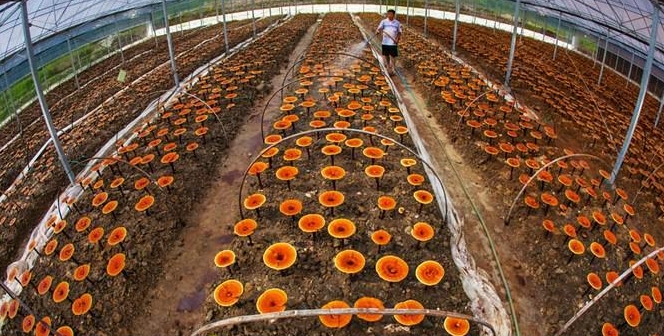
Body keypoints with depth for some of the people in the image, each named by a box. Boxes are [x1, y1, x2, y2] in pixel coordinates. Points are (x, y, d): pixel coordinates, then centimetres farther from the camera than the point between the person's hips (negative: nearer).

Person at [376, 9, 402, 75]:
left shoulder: (397, 23, 2)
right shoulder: (384, 21, 1)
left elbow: (399, 32, 7)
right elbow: (379, 28, -12)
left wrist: (397, 39, -10)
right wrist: (378, 31, -35)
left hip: (393, 43, -1)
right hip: (385, 42, 1)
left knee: (393, 56, 0)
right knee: (386, 55, 9)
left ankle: (392, 69, 11)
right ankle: (388, 67, 26)